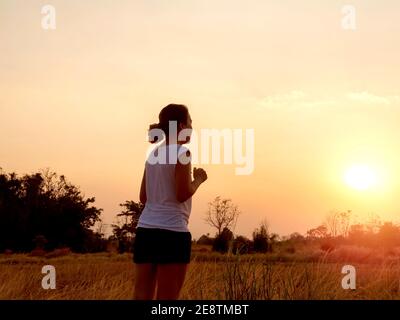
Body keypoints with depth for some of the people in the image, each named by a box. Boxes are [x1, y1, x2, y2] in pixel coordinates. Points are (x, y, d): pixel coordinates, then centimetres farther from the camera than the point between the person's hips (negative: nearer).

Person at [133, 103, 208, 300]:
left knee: (142, 297, 4)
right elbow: (183, 194, -12)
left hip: (145, 230, 7)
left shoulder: (153, 154, 16)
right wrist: (199, 179, 5)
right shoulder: (181, 152, -6)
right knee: (167, 299, -3)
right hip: (172, 232, -7)